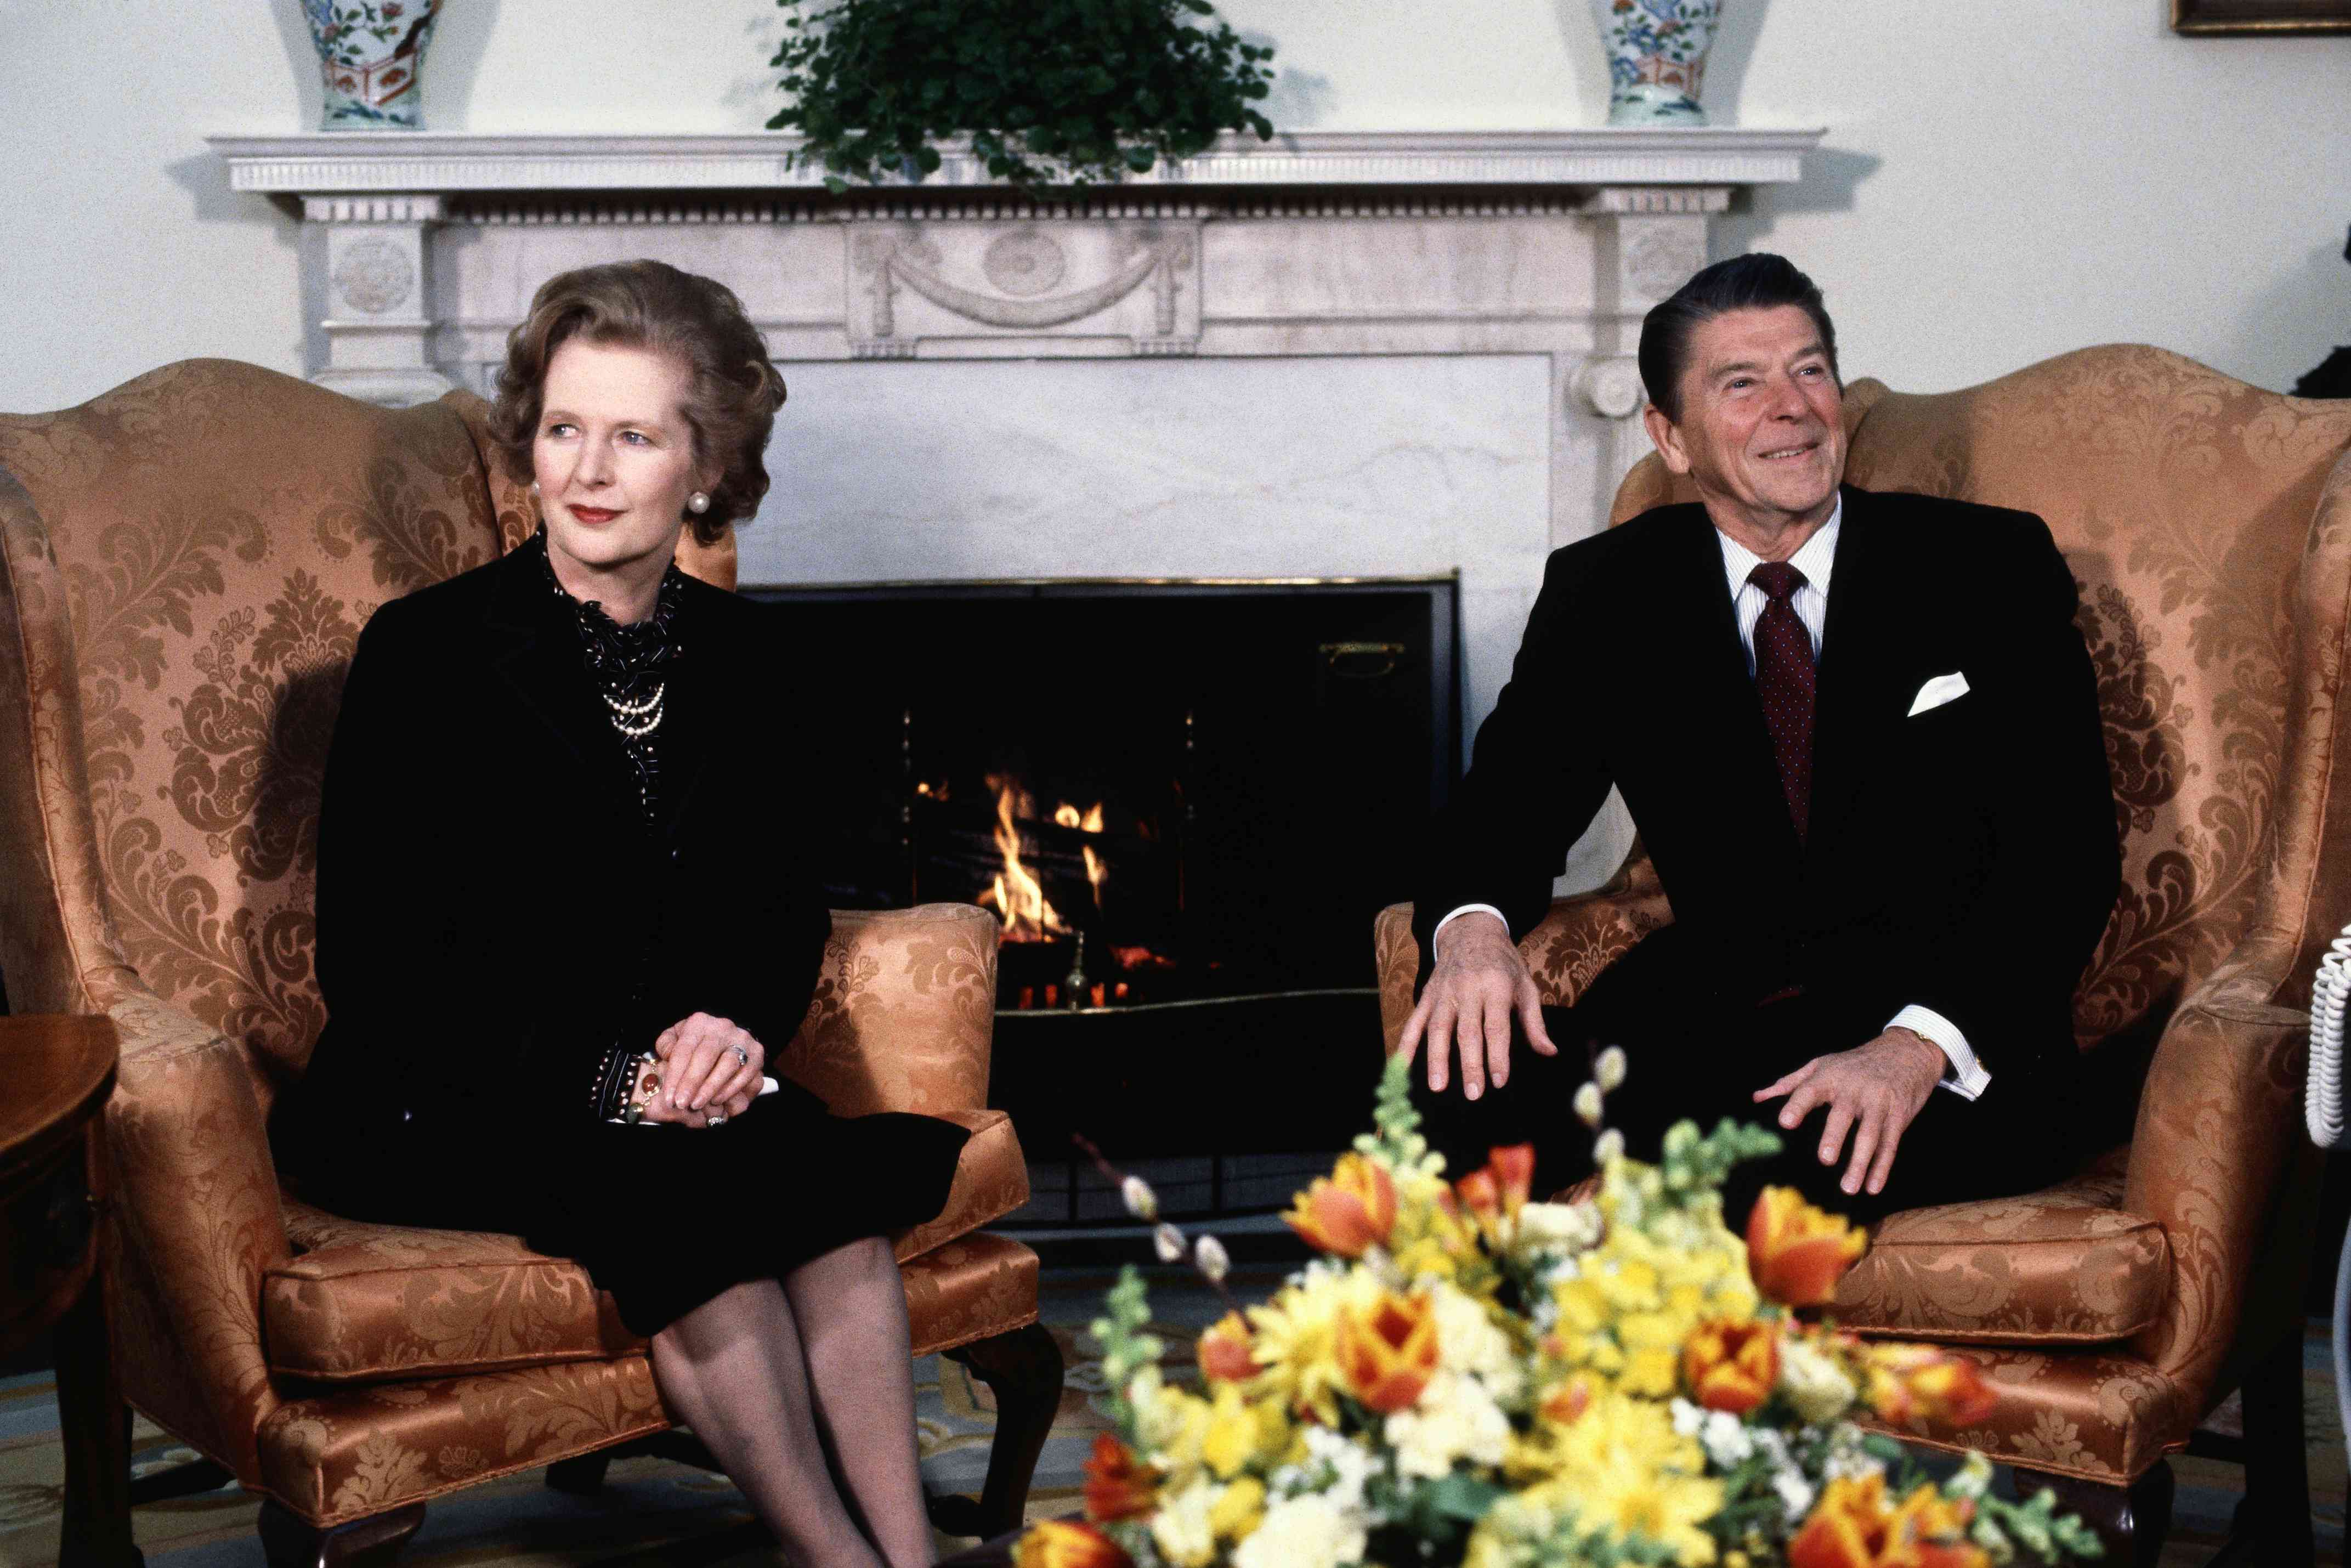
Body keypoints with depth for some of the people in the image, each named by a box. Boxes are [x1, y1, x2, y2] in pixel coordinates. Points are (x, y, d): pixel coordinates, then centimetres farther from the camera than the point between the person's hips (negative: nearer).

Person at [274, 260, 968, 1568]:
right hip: (427, 1110, -4)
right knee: (676, 1192, -31)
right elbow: (372, 961, -9)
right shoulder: (426, 653, -7)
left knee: (830, 1169, -26)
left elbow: (784, 913, 15)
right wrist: (598, 1069, -20)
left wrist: (733, 1027, -10)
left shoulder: (750, 664, 7)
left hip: (672, 1080, 4)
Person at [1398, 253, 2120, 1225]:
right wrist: (1472, 926, -20)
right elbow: (1505, 803, 7)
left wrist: (1920, 1046, -22)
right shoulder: (1606, 594, 12)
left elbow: (2068, 854, -4)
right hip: (1709, 1016, 2)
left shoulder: (1991, 570, 3)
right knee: (1460, 1090, -27)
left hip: (1957, 1046, -2)